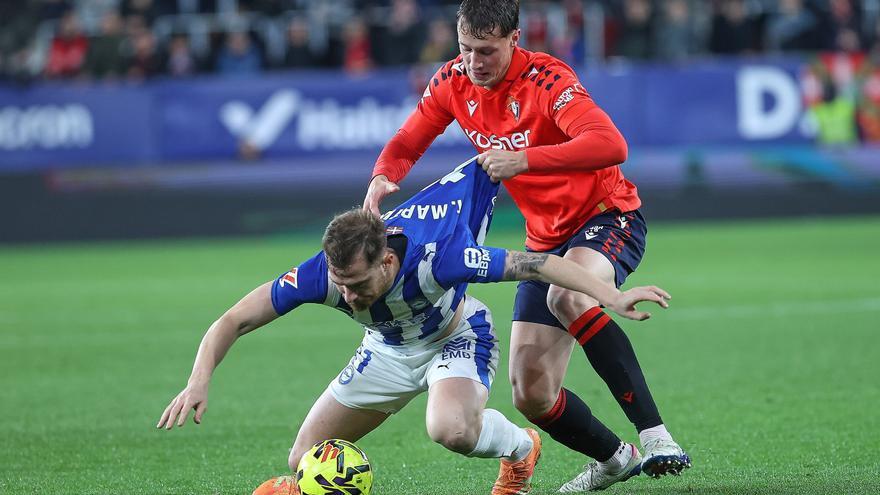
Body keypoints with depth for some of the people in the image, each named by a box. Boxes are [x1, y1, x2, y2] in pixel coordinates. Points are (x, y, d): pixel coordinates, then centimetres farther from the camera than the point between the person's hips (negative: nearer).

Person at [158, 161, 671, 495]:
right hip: (389, 351, 4)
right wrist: (199, 382, -39)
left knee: (451, 429, -36)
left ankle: (520, 447, -2)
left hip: (457, 337, -4)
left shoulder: (437, 257, -41)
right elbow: (232, 322, -24)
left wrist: (613, 296, -34)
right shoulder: (320, 274, -32)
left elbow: (537, 263, -33)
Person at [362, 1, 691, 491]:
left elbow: (611, 145, -39)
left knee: (567, 295, -40)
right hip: (546, 240, 7)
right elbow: (405, 144, 5)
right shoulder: (453, 83, -5)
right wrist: (382, 179, -18)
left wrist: (524, 160, -49)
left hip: (608, 216, -6)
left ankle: (654, 434, -39)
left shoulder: (546, 80, -24)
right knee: (531, 394, -1)